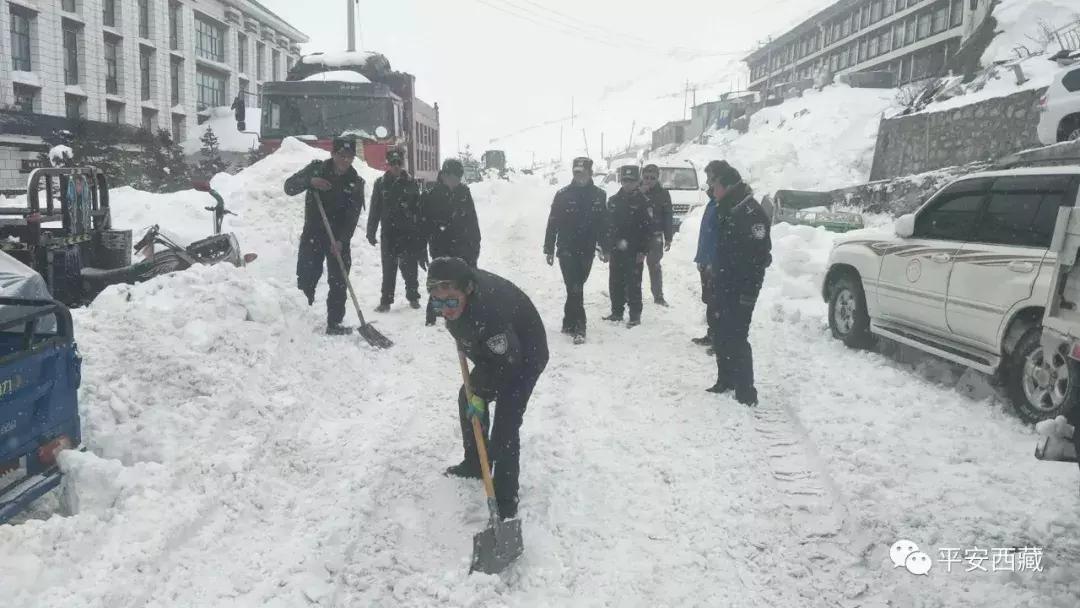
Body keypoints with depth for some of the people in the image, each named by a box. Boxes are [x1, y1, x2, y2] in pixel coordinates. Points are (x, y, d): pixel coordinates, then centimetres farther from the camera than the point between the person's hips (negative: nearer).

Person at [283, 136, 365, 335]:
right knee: (305, 280, -4)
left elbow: (353, 217, -11)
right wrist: (309, 181, -24)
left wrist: (341, 240, -25)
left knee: (338, 283, 2)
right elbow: (289, 187, -4)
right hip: (312, 235, 0)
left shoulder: (356, 182, -4)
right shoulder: (316, 168, -1)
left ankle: (334, 324, 10)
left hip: (340, 239, 1)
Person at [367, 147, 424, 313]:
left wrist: (420, 233, -1)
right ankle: (386, 300, 9)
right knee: (389, 268, 3)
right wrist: (371, 231, 1)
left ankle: (413, 297, 20)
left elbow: (418, 209, 3)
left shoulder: (411, 182, 3)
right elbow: (375, 209, 5)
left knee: (410, 267, 6)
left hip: (409, 232, 0)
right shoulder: (381, 183, 3)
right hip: (389, 232, 0)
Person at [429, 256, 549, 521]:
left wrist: (481, 393, -20)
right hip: (493, 351, 9)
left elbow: (505, 364, -31)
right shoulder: (456, 286, -19)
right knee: (468, 399, 19)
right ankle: (474, 464, 38)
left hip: (525, 357, -9)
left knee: (506, 425, -13)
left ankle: (506, 498, 1)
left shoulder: (490, 312, -43)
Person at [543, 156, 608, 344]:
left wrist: (604, 248, 9)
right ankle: (578, 327, -8)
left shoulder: (599, 195, 4)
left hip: (587, 251, 3)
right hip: (567, 250, -3)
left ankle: (569, 323, 25)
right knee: (575, 289, -9)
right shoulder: (563, 195, -4)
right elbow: (553, 223, -2)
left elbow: (603, 224, 9)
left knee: (576, 287, 12)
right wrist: (549, 249, -3)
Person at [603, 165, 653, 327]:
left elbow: (647, 228, -7)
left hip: (634, 251, -5)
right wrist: (605, 247, 9)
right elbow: (607, 224, 13)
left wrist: (643, 250, -12)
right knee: (615, 283, 10)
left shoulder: (642, 201, -4)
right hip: (616, 249, 5)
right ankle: (617, 312, 23)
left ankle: (635, 315, 7)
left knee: (633, 283, -2)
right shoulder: (613, 200, 10)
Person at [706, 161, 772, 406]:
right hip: (724, 286, 10)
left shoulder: (751, 213, -17)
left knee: (736, 339, -9)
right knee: (720, 336, 16)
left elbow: (758, 255, -22)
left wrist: (749, 292, -24)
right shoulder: (726, 210, 13)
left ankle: (746, 393, -3)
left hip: (740, 290, -9)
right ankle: (726, 381, 30)